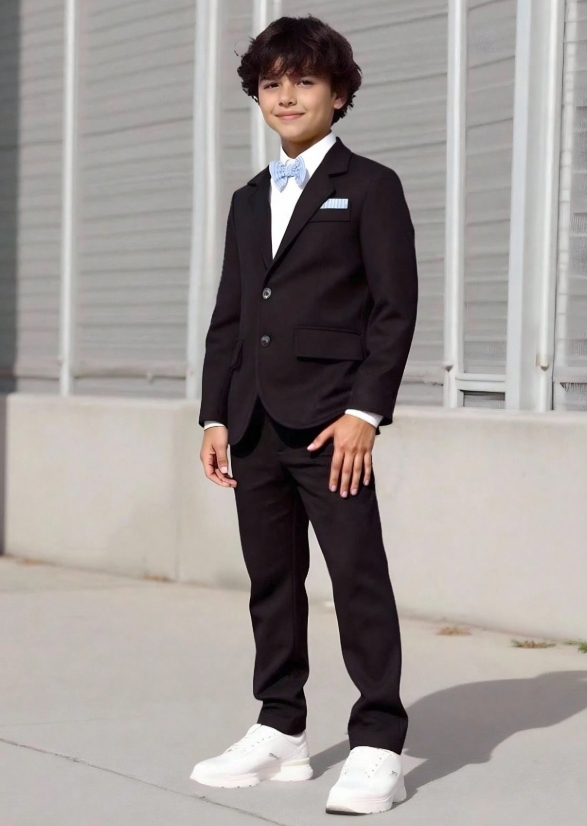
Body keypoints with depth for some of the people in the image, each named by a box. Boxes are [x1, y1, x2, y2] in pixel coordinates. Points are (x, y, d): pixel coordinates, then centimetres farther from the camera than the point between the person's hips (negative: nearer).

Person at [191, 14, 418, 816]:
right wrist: (216, 414, 9)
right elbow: (229, 315, 19)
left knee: (359, 578, -8)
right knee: (272, 581, 9)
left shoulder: (370, 186, 1)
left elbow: (395, 308, -6)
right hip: (256, 422, 6)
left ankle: (378, 748, -5)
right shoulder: (248, 201, 20)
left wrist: (365, 412, -15)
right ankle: (280, 733, 17)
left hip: (329, 419, -6)